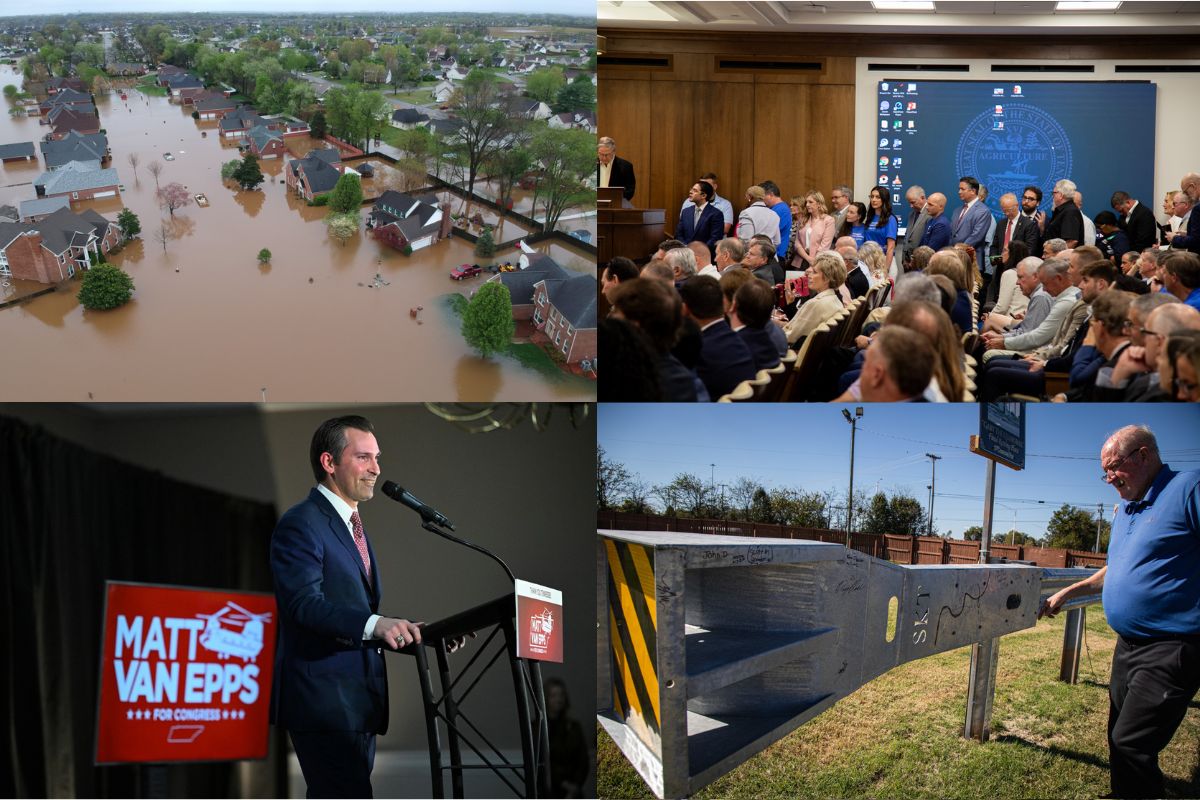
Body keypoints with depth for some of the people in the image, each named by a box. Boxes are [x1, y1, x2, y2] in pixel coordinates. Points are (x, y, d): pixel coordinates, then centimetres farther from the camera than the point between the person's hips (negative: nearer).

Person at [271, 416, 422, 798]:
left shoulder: (352, 526, 21)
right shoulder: (300, 523, -9)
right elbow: (304, 602, -23)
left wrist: (421, 633, 6)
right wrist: (374, 624, -36)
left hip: (357, 702, 9)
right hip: (324, 701, -9)